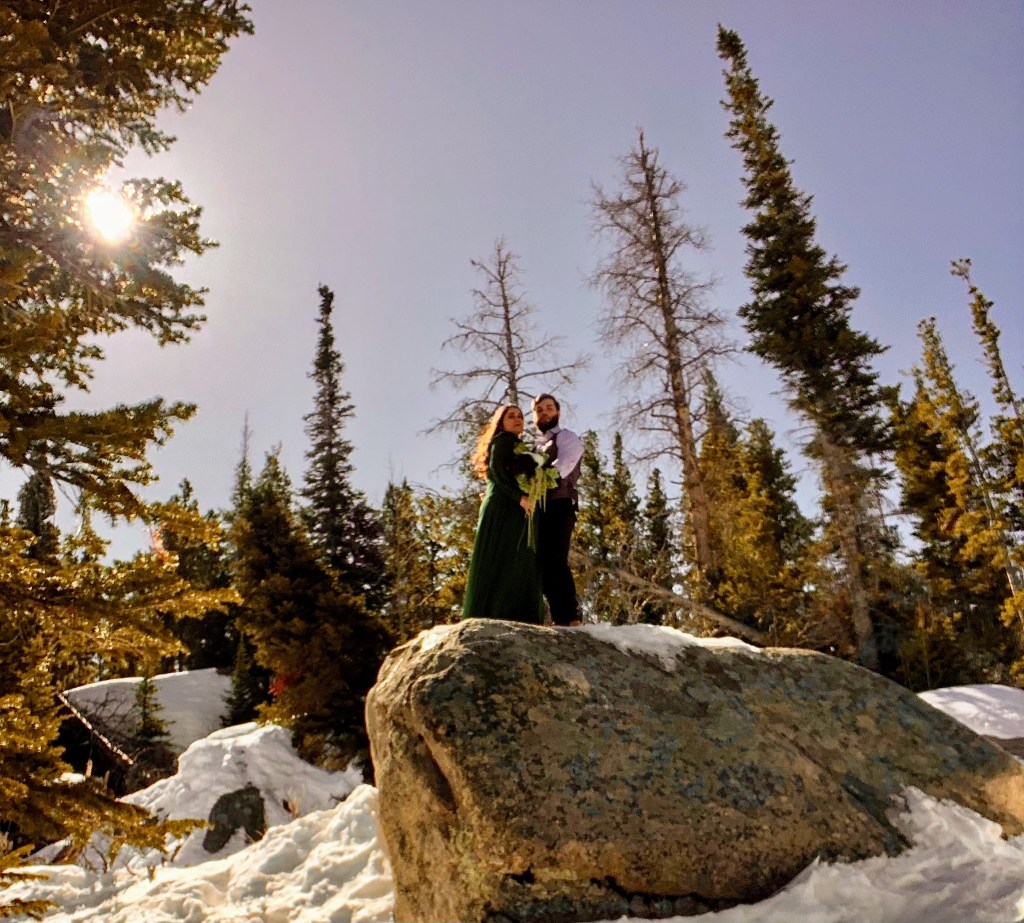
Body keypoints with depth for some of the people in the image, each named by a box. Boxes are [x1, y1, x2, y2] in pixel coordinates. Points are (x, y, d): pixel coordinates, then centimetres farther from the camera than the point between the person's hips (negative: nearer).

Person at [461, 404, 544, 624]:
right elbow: (497, 469, -12)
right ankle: (490, 620, -23)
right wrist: (520, 497, -22)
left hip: (515, 511, 9)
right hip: (503, 509, -9)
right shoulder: (503, 439, 3)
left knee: (518, 568, 0)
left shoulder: (517, 447, 29)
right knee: (501, 562, -17)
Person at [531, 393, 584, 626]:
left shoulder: (566, 437, 7)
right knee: (543, 564, 1)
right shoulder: (537, 447, 28)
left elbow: (561, 468, -11)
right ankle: (559, 619, 1)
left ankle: (571, 619, -21)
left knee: (556, 561, -19)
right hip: (539, 509, 7)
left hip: (559, 505, -7)